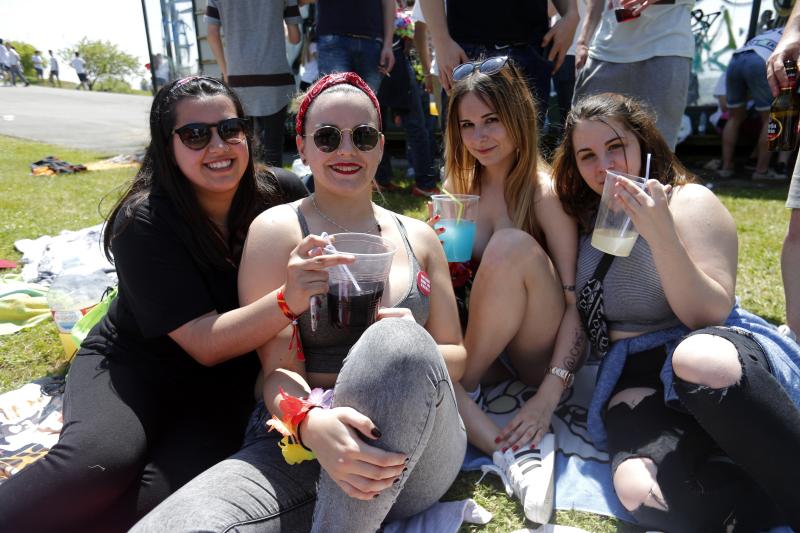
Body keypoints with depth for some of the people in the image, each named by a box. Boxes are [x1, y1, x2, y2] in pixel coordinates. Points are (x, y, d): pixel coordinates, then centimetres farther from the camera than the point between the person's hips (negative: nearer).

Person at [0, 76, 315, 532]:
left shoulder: (277, 196, -10)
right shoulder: (144, 222, -19)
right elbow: (206, 343, -26)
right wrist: (291, 296, -41)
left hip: (224, 378, 2)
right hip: (135, 363, -2)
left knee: (173, 491, -27)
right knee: (100, 460, -34)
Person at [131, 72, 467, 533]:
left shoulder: (419, 236, 14)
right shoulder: (278, 230, 4)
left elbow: (455, 357, 14)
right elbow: (280, 369, -5)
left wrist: (406, 348, -10)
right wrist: (313, 425, -28)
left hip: (418, 452, 3)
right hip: (301, 441, -2)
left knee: (399, 339, -32)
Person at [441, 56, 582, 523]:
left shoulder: (543, 189, -12)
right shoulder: (464, 185, 5)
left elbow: (577, 302, -18)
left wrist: (548, 397, -28)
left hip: (542, 355, -4)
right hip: (489, 349, 5)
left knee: (511, 245, -31)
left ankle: (460, 387, -16)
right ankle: (513, 453, -27)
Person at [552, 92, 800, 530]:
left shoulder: (689, 202, 2)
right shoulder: (585, 216, 14)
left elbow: (710, 316, -9)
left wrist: (661, 235, -20)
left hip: (717, 360, -2)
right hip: (635, 378, 3)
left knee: (699, 358, -42)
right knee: (640, 493, -32)